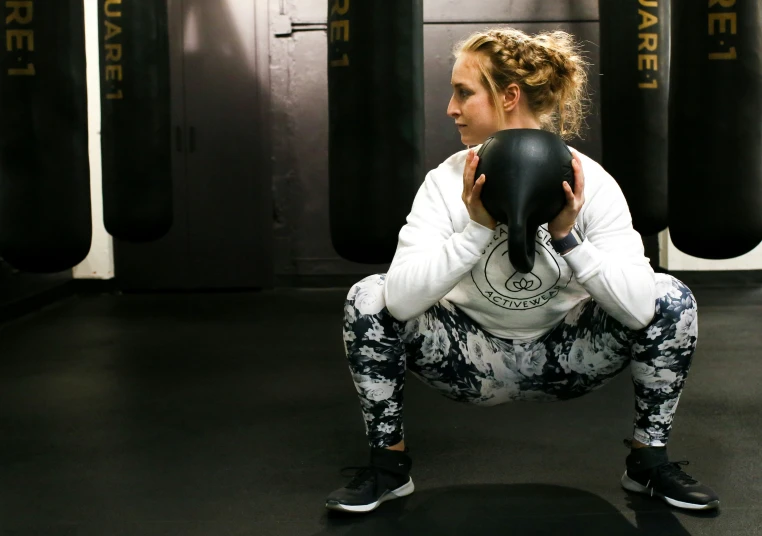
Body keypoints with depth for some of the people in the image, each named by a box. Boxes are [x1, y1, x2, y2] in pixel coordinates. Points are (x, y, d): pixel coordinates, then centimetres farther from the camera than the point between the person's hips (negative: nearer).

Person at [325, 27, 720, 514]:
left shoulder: (588, 181, -18)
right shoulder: (448, 183, -17)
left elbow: (639, 307, -28)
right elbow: (401, 299, -30)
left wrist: (566, 237, -36)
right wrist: (477, 228, -37)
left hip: (562, 358, 0)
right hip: (473, 358, 0)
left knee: (670, 299, -21)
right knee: (370, 300, -22)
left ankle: (649, 459, 0)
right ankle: (390, 464, -3)